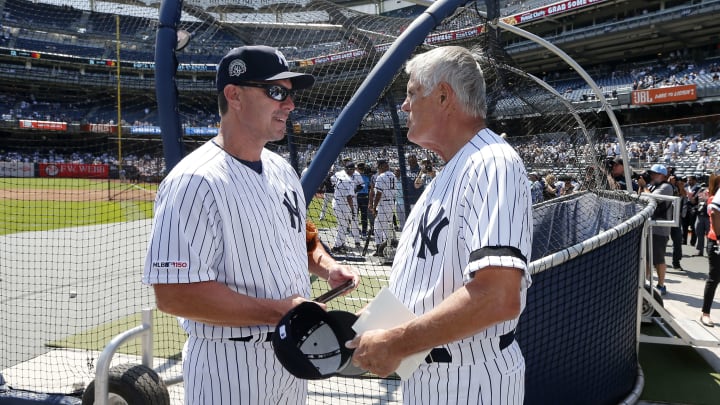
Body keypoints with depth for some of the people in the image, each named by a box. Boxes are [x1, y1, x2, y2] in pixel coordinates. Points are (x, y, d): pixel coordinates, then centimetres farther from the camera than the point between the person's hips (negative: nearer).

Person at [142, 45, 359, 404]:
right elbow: (173, 294, -26)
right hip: (230, 367, -7)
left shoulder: (282, 169, 6)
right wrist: (277, 311, -25)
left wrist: (326, 266, -1)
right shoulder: (194, 181, -21)